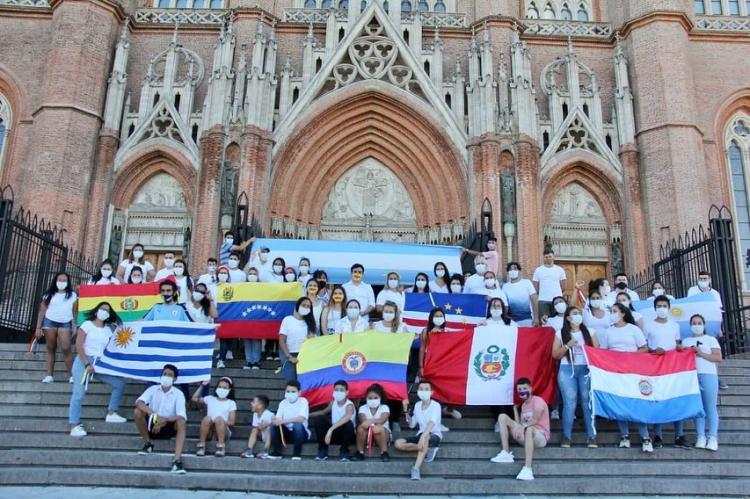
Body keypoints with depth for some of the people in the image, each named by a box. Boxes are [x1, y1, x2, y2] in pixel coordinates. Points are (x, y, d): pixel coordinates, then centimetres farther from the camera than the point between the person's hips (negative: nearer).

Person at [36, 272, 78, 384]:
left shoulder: (72, 295, 9)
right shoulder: (49, 295, 10)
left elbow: (75, 312, 10)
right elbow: (42, 311, 8)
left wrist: (74, 326, 2)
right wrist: (38, 327, 2)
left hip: (65, 324, -1)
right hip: (49, 322, 1)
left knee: (66, 349, -12)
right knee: (51, 349, 5)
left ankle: (72, 375, -8)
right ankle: (49, 375, 10)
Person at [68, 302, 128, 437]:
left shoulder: (109, 330, 14)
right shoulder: (87, 325, 0)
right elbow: (78, 345, -8)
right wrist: (87, 364, -15)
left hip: (100, 364, 5)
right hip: (83, 361, -5)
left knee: (120, 383, 0)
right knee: (79, 393, -14)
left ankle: (111, 414, 10)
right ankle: (74, 426, -11)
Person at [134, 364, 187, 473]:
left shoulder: (178, 394, -8)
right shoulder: (153, 389, -4)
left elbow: (181, 416, -20)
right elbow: (139, 403, -22)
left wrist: (163, 421, -34)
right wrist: (155, 416, -37)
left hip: (168, 427, -1)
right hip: (152, 425, 2)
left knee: (181, 422, -32)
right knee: (137, 412, -23)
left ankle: (177, 460, -41)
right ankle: (148, 444, -4)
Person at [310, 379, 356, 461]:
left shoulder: (349, 405, -21)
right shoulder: (333, 403, -1)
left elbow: (346, 418, -44)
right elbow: (324, 412, 22)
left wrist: (330, 429, -54)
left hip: (345, 434, -5)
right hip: (334, 433, 5)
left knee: (349, 424, -37)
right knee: (319, 419, -16)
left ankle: (344, 452, -13)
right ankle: (322, 451, -8)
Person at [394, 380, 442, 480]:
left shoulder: (435, 405, -13)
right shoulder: (417, 405, 6)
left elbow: (432, 422, -32)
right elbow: (412, 425, 14)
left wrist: (423, 436, -47)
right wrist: (407, 412, -3)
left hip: (435, 436, -6)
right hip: (421, 435, 6)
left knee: (425, 436, -42)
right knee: (398, 443, -16)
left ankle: (416, 468, -42)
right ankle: (429, 449, -16)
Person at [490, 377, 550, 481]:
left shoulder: (538, 400, -4)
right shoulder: (523, 405, 18)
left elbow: (535, 420, -19)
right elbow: (520, 424, 8)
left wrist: (523, 428, -25)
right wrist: (515, 408, 13)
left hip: (540, 436, -7)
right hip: (526, 436, 7)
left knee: (529, 429, -43)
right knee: (502, 417, -2)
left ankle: (527, 469, -49)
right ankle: (506, 453, -15)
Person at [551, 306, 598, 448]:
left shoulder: (589, 332, 12)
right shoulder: (561, 333, 8)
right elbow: (555, 355, 4)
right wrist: (567, 346, -9)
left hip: (586, 370, 1)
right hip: (567, 370, -1)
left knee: (588, 402, -4)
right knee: (569, 403, -6)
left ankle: (591, 436, 0)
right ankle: (566, 437, -1)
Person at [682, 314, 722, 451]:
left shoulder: (711, 339, 10)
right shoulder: (686, 341, 20)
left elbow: (718, 357, 0)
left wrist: (701, 354, -9)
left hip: (708, 375, -2)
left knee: (710, 408, -6)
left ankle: (713, 438, -6)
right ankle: (700, 437, -1)